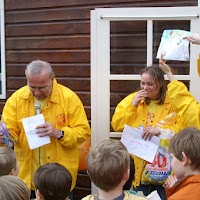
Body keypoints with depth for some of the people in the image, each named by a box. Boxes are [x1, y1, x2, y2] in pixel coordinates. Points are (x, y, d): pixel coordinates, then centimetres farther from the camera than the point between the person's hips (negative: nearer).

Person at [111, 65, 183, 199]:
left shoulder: (172, 102, -1)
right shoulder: (132, 98, 6)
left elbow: (182, 128, -9)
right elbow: (117, 125, 1)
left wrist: (160, 130, -24)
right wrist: (132, 105, -9)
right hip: (136, 163, 2)